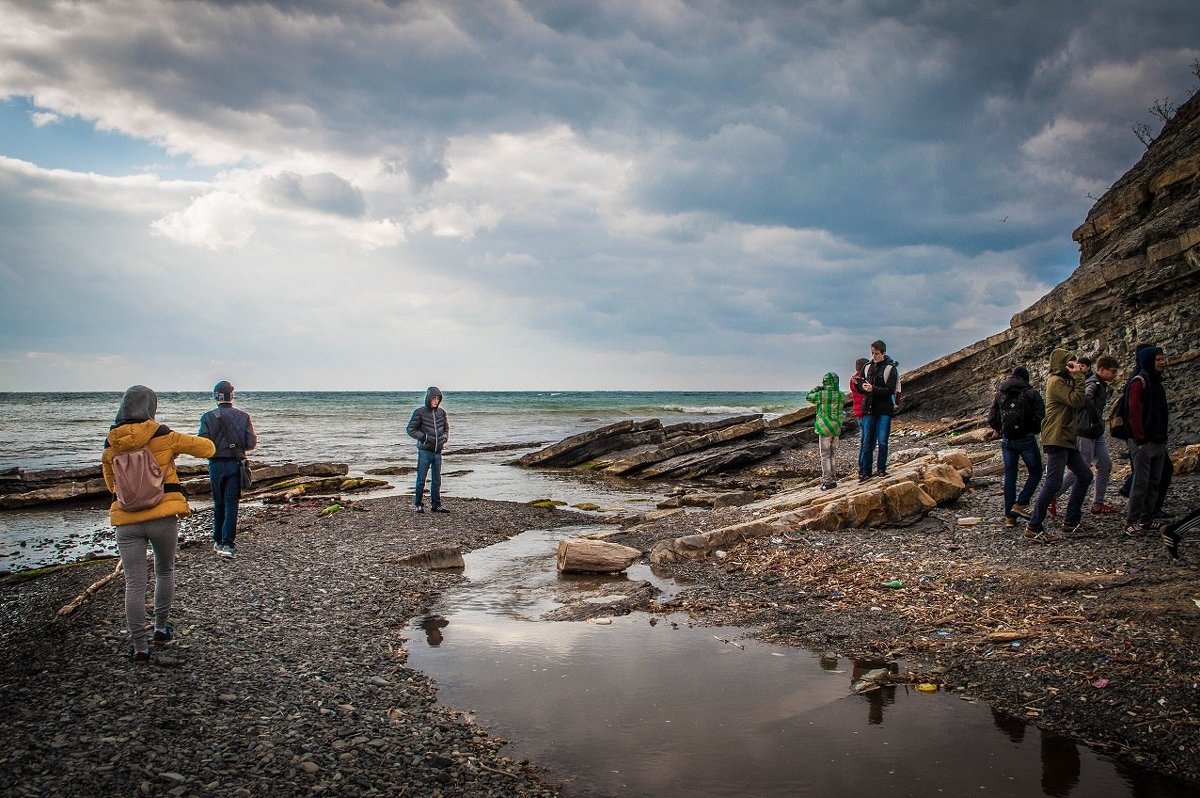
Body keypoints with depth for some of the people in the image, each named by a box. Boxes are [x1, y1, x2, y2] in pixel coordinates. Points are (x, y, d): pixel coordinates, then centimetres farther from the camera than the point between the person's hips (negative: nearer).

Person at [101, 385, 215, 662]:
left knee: (134, 583, 3)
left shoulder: (111, 444, 5)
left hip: (126, 521, 2)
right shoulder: (163, 436, -6)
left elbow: (110, 481, 20)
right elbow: (207, 448, -1)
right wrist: (183, 443, 18)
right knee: (165, 572, 21)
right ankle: (161, 627, 29)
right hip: (163, 517, -2)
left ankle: (140, 645, 1)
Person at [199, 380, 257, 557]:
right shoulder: (244, 416, -3)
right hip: (236, 464, 0)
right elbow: (252, 442, -5)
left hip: (216, 464, 0)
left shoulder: (208, 417, -6)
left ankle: (218, 541, 26)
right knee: (231, 504, 1)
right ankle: (227, 543, -7)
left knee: (218, 504, 16)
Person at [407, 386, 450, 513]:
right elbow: (411, 429, -5)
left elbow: (446, 427, 21)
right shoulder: (420, 412, -7)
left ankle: (436, 505, 18)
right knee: (421, 479, 1)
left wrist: (444, 438, 4)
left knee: (437, 480, 10)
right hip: (424, 451, -4)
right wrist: (424, 437, -13)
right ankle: (418, 504, 13)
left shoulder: (441, 412, 6)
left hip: (438, 452, 4)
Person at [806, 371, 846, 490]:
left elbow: (809, 397, -1)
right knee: (832, 455, 16)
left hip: (825, 430, -5)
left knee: (825, 456, 1)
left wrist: (815, 389, 17)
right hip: (836, 429, 5)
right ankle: (831, 479, 23)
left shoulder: (822, 394, -16)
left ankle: (827, 481, -1)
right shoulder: (841, 395, -3)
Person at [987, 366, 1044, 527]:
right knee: (1035, 472, 12)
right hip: (1026, 439, -4)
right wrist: (1034, 430, 6)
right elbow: (1041, 418, -13)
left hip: (1006, 440, 4)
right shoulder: (1031, 393, -7)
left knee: (1009, 477, 9)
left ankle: (1009, 516, 10)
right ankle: (1020, 504, -2)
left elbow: (991, 420, 6)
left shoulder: (1000, 394, 6)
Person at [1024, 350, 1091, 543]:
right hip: (1056, 440, -10)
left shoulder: (1065, 381, 20)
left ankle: (1071, 521, 20)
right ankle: (1034, 529, -11)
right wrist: (1078, 376, -14)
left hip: (1067, 440, 11)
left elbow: (1078, 402, 13)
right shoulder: (1056, 381, -11)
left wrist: (1079, 375, 7)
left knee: (1085, 476, 14)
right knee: (1054, 482, -13)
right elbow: (1077, 400, -21)